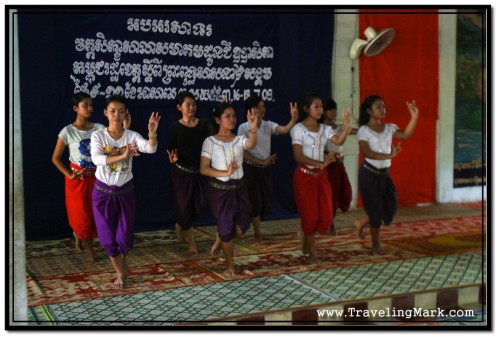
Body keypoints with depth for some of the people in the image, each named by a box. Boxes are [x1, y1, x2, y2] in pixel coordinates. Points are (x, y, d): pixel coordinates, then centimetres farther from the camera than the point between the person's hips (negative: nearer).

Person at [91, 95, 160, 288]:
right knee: (107, 237, 5)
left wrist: (152, 134, -48)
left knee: (125, 237, 4)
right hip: (103, 191, 0)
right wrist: (122, 156, -43)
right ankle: (120, 272, 28)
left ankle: (122, 261, 39)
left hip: (125, 191, 0)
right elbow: (96, 159, -28)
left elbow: (150, 149, -26)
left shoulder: (132, 136, -7)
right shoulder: (98, 136, -10)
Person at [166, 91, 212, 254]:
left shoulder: (204, 124, 0)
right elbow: (171, 150, -4)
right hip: (181, 172, -3)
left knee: (197, 207, 7)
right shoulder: (175, 127, -6)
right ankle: (191, 241, 26)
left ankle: (180, 226, 40)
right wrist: (173, 159, -27)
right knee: (185, 206, 2)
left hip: (199, 171, 3)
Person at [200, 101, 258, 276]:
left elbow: (252, 144, -23)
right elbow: (204, 169, -10)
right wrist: (225, 173, -22)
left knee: (242, 225, -2)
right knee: (226, 227, 0)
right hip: (219, 189, -3)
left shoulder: (239, 140, 1)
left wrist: (253, 129, -44)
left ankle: (220, 240, 31)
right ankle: (230, 265, 21)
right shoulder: (210, 142, -6)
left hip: (239, 187, 4)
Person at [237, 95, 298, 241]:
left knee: (267, 200, 10)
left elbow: (284, 130, -19)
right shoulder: (243, 127, -9)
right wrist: (261, 162, -16)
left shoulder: (268, 125, 1)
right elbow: (242, 152, -13)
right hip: (250, 168, -5)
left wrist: (293, 120, -39)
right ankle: (257, 233, 17)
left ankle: (248, 222, 34)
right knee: (255, 200, 0)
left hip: (265, 168, 5)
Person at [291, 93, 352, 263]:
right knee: (310, 215, 0)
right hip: (305, 175, -5)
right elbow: (298, 156, -16)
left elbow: (339, 141, -13)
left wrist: (347, 127, -30)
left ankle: (305, 235, 32)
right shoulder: (298, 129, -9)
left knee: (326, 215, 3)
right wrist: (321, 163, -23)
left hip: (321, 175, 5)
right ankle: (311, 252, 20)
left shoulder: (324, 128, 6)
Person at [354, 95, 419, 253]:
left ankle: (361, 222, 31)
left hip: (385, 174, 6)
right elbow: (366, 153, -22)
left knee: (390, 206, 10)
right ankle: (376, 244, 20)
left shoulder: (389, 128, 6)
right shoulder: (364, 130, -10)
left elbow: (406, 135, -10)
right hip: (369, 174, -6)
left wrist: (414, 117, -22)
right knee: (375, 209, 2)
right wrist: (389, 155, -28)